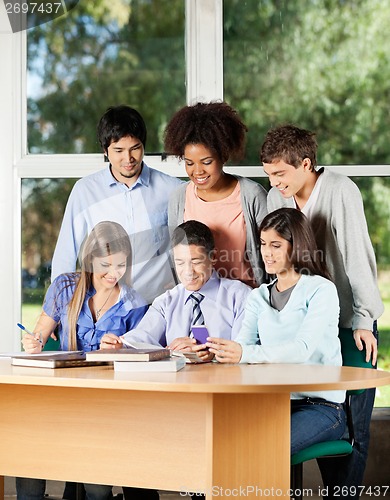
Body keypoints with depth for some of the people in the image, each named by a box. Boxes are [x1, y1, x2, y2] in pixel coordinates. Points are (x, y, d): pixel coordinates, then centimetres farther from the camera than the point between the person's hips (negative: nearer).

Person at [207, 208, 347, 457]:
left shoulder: (321, 290, -3)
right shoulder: (258, 297, 17)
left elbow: (303, 348, -19)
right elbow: (243, 344, 2)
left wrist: (245, 354, -35)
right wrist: (217, 351, -23)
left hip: (322, 405, -5)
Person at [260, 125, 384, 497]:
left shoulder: (341, 191, -14)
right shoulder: (276, 197, 2)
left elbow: (357, 256, -17)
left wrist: (363, 320, -20)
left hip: (350, 324, -5)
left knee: (352, 421, -3)